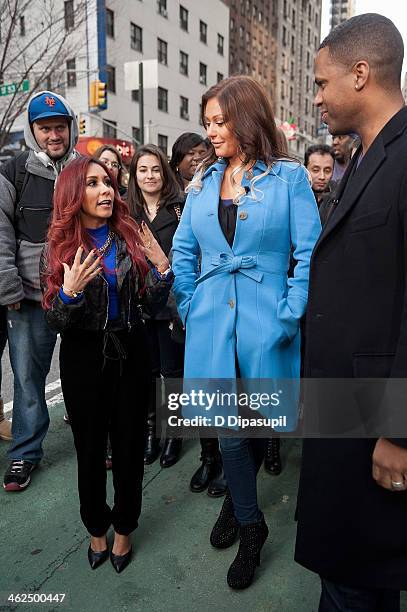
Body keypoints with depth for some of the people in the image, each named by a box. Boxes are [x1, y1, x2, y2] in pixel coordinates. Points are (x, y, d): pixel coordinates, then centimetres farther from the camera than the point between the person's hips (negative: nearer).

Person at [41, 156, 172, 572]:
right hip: (83, 357, -1)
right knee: (90, 448, 14)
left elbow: (153, 303, -1)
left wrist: (162, 268, -18)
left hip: (129, 352, 1)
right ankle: (97, 529, 39)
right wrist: (70, 291, -26)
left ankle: (124, 529, 36)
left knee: (130, 444, 12)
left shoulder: (130, 237, -2)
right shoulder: (59, 246, -5)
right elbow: (54, 323, -7)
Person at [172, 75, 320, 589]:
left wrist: (289, 316, -12)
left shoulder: (289, 177, -2)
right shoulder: (203, 180, 9)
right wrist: (190, 310, 4)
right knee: (229, 429, 7)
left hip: (265, 325, -2)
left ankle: (237, 501, 43)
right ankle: (251, 525, 31)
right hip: (213, 323, 3)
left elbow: (309, 254, -6)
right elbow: (183, 251, 12)